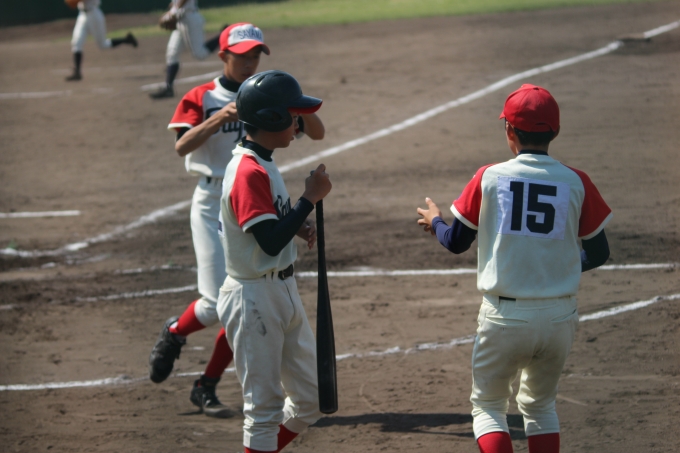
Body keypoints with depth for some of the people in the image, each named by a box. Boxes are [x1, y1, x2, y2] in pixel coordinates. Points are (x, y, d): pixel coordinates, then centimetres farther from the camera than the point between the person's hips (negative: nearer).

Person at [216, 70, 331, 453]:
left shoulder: (263, 164, 10)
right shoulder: (249, 172, -22)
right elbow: (271, 242, -27)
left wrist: (300, 225, 2)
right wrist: (310, 198, -23)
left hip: (284, 292, 10)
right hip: (255, 298, -10)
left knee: (312, 398, 14)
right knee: (265, 406, -1)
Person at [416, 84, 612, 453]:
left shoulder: (489, 178, -6)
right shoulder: (575, 183, -4)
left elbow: (456, 243, 4)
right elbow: (598, 253, 3)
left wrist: (434, 221, 26)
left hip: (504, 318, -2)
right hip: (559, 318, 2)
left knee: (488, 406, 13)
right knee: (540, 406, 23)